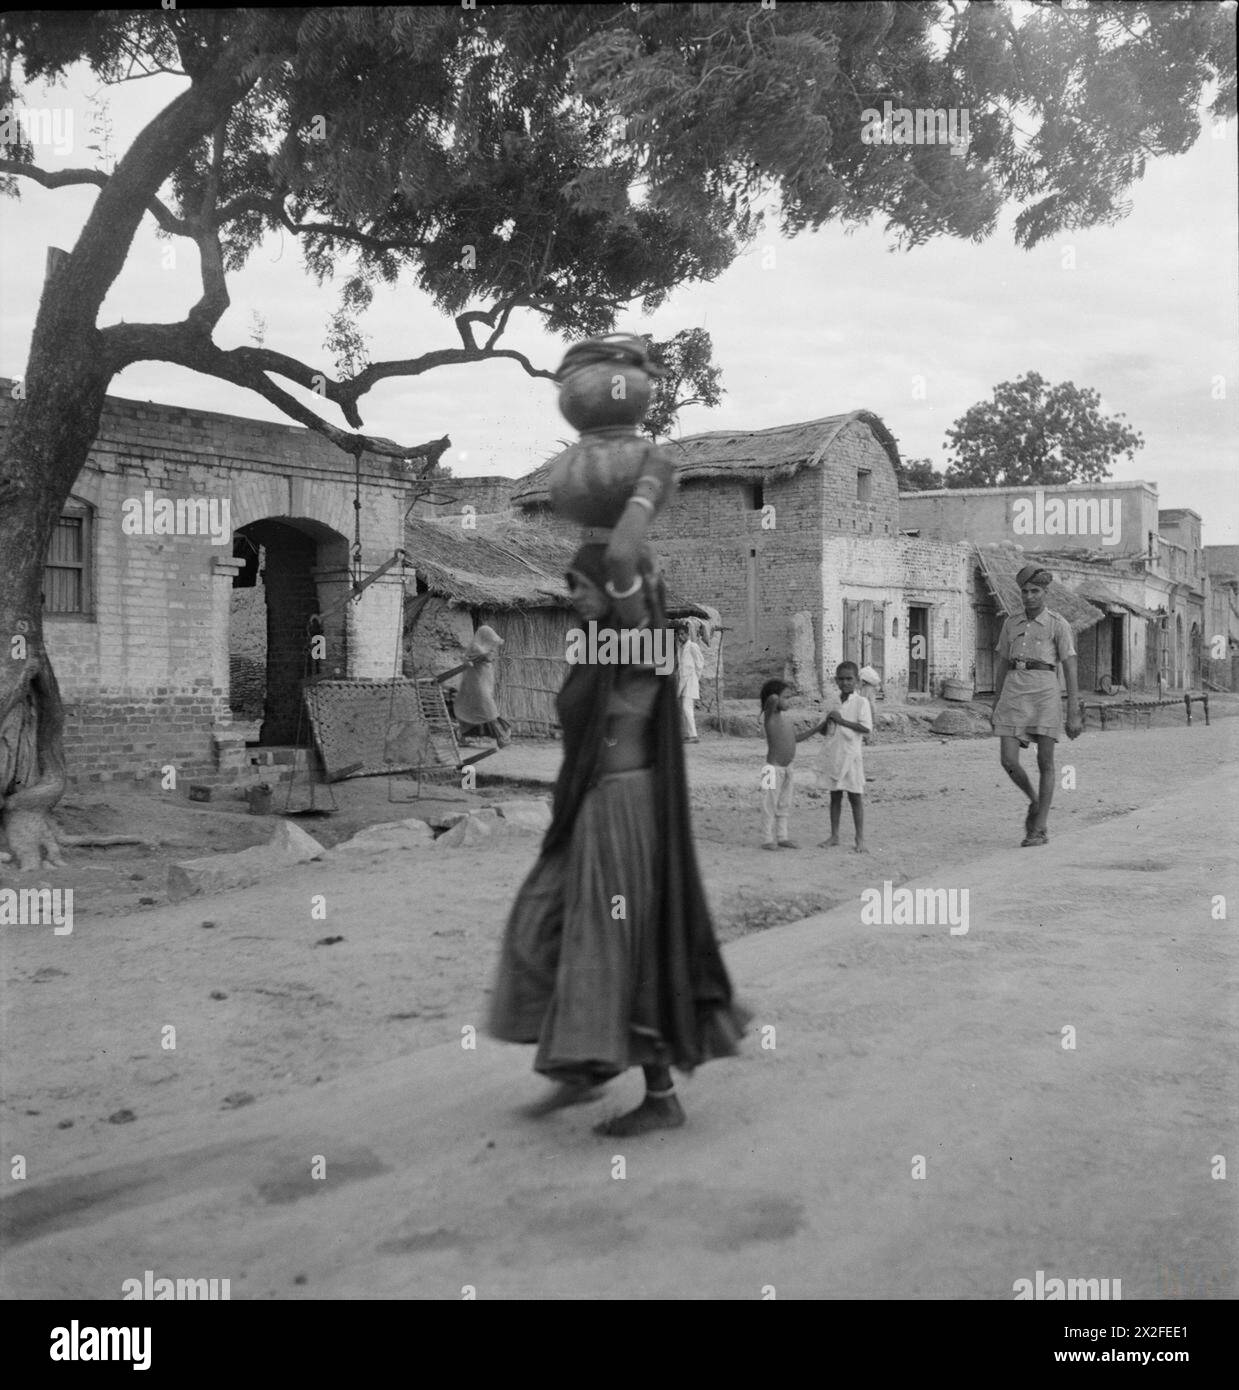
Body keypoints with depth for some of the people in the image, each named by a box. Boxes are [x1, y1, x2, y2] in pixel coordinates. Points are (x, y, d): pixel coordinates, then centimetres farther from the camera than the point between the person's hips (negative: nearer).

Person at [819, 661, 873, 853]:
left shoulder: (861, 702, -7)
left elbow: (866, 728, -18)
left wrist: (841, 720, -18)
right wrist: (827, 722, -2)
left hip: (852, 754, -5)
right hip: (833, 755, 5)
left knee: (855, 797, 0)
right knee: (835, 796, 11)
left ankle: (860, 839, 8)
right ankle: (834, 836, 20)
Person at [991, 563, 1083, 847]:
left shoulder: (1059, 624, 1)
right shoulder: (1011, 624, 14)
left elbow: (1070, 671, -3)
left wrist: (1074, 714, -8)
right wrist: (996, 709, 16)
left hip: (1045, 694, -4)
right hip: (1014, 694, 4)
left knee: (1045, 763, -4)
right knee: (1008, 761, -7)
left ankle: (1039, 830, 3)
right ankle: (1035, 802, 21)